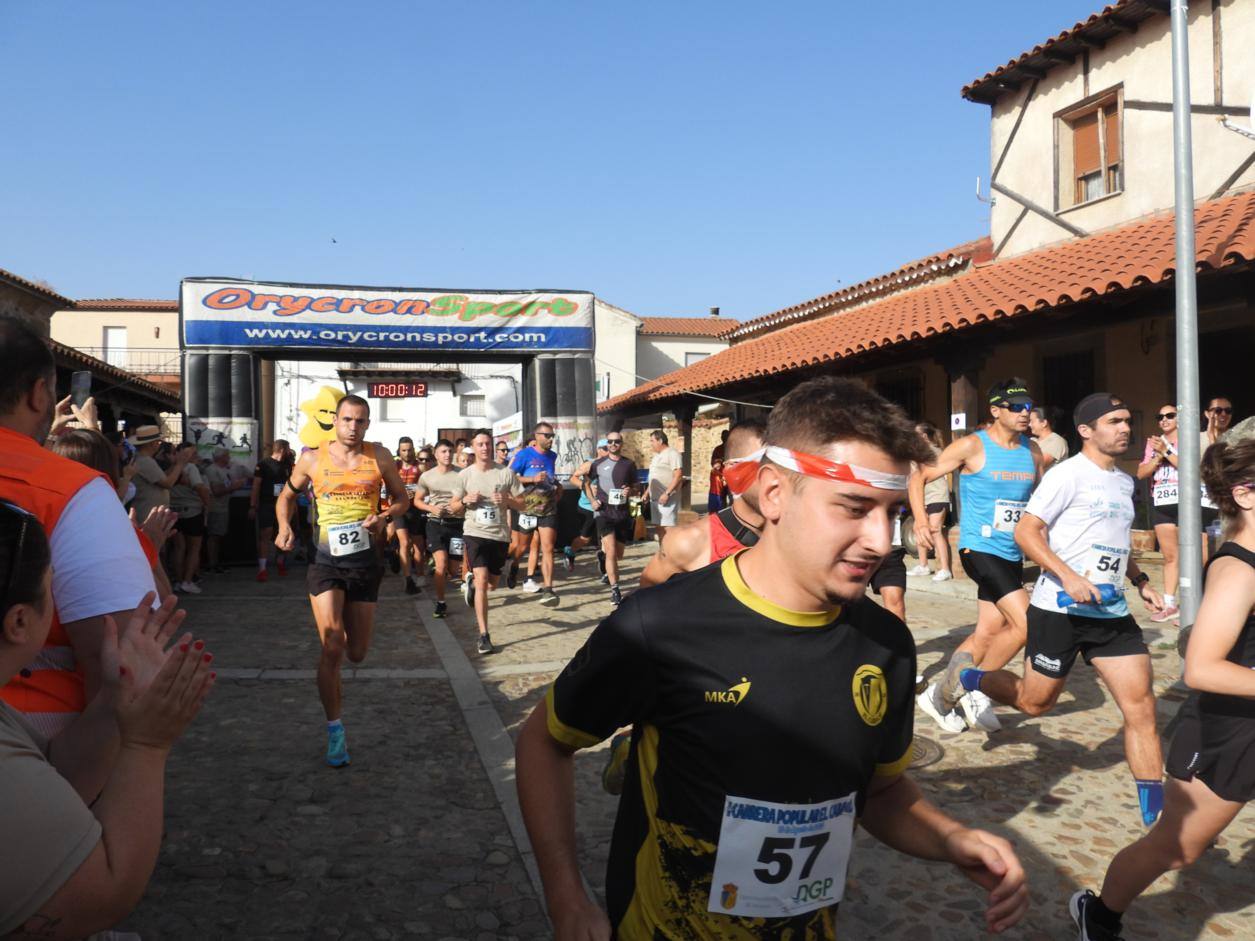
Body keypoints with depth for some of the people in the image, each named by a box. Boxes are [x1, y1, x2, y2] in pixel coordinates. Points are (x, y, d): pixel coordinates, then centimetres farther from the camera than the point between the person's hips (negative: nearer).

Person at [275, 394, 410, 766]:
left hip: (365, 559, 2)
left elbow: (402, 499, 10)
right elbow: (287, 496, 14)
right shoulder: (313, 459, 0)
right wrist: (284, 527, -5)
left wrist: (383, 517, -11)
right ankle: (335, 731, 2)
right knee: (333, 648, -13)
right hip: (326, 559, -1)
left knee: (357, 653, 9)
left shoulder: (379, 457, 0)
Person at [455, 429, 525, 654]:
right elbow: (455, 507, 10)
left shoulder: (506, 473, -2)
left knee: (491, 584, 16)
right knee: (482, 581, -15)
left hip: (499, 535, 2)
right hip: (475, 533, -2)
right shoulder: (465, 474, 1)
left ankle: (471, 581, 51)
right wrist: (465, 500, -12)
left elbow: (521, 505, 2)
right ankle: (483, 635, -9)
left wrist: (506, 500, -18)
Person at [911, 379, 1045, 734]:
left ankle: (938, 695, 27)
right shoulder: (972, 446, -9)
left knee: (987, 634, 11)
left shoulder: (1032, 451, 8)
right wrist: (920, 519, -20)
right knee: (1025, 623, -17)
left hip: (1013, 554, 7)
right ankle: (974, 690, 1)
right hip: (980, 549, -7)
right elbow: (919, 476, -6)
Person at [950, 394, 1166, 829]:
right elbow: (1026, 531, -16)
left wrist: (1139, 581, 19)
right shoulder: (1069, 474, -11)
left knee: (1141, 706, 0)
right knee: (1035, 701, 5)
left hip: (1112, 611, 7)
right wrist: (1069, 577, -26)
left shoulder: (1125, 482, 15)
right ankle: (968, 675, 32)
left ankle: (1155, 814, 8)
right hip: (1059, 610, -7)